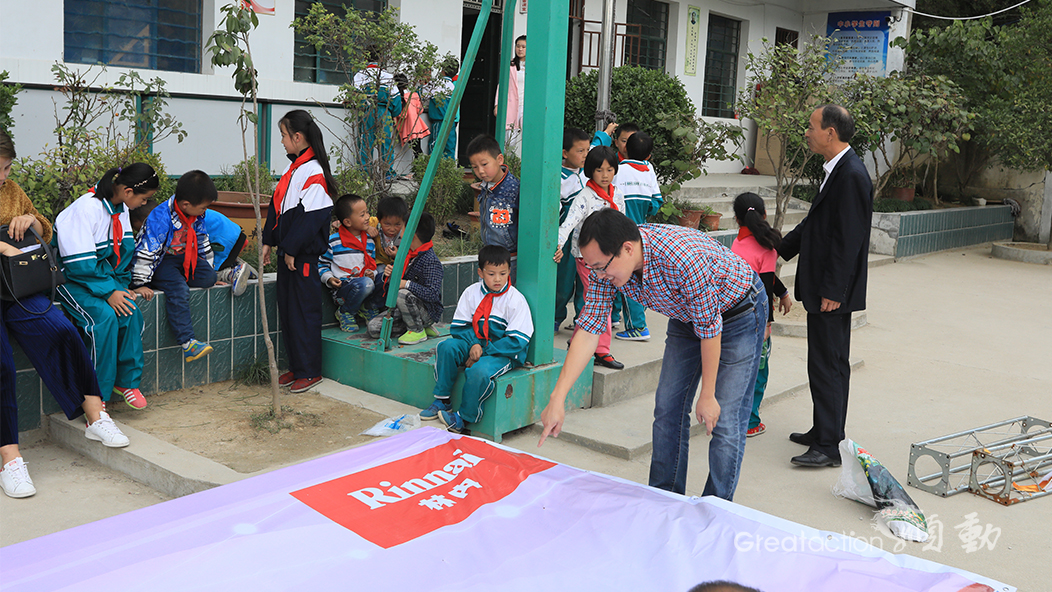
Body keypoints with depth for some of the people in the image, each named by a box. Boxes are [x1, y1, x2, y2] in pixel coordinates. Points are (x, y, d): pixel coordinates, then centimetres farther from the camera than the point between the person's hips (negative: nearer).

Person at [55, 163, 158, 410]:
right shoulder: (86, 209, -23)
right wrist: (108, 292, -25)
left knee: (131, 312, -19)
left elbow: (126, 251, 8)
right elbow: (79, 264, -25)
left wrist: (121, 286, -4)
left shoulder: (120, 208, 3)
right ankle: (96, 396, -18)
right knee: (105, 316, -30)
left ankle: (127, 381, -2)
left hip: (103, 275, 7)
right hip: (72, 279, -7)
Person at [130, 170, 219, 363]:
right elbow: (146, 251, -25)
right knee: (178, 289, -31)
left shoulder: (197, 216, -2)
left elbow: (202, 242, 15)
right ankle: (187, 343, -35)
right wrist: (140, 284, -25)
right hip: (160, 262, -7)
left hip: (182, 258, 7)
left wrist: (209, 272, 22)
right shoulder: (160, 217, -25)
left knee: (208, 277, -17)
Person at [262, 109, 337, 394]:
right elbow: (277, 207, 18)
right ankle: (296, 367, 23)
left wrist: (291, 249, -18)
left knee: (304, 311, -2)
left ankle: (310, 371, 8)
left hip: (304, 255, -10)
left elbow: (310, 217, -20)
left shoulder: (313, 172, -16)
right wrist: (269, 242, 13)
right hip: (288, 251, 10)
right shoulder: (293, 169, 13)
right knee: (287, 309, 13)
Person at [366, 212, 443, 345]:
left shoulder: (431, 261, -20)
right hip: (405, 309, 8)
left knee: (403, 294, -36)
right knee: (374, 328, -8)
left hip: (428, 313, -8)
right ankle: (416, 325, 7)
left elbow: (433, 295, -30)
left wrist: (407, 284, -30)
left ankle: (418, 331, -13)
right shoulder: (408, 254, 7)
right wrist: (388, 275, -5)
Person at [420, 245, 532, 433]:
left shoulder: (516, 300, -12)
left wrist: (484, 352, -19)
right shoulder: (471, 293, 1)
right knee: (447, 346, -22)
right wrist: (473, 344, -17)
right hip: (475, 343, 5)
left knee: (479, 370, -34)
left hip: (504, 352, -5)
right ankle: (442, 401, -8)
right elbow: (458, 326, 4)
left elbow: (517, 340, -15)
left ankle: (465, 416, -12)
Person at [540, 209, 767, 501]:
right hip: (686, 315, 7)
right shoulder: (607, 263, -20)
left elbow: (710, 329, -29)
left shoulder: (684, 259, -41)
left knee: (724, 419, -9)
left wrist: (708, 395, -19)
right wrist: (557, 398, -21)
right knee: (668, 409, 6)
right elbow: (589, 328, -16)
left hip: (738, 314, -6)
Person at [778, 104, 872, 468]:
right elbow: (815, 224, 22)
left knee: (828, 365, -5)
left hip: (833, 291, -10)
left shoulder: (851, 175, -19)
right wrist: (780, 250, 29)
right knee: (830, 362, 17)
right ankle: (825, 431, 29)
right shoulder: (837, 170, 12)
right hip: (824, 286, 10)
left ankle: (828, 447, 1)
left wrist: (832, 291, -22)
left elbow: (848, 239, -22)